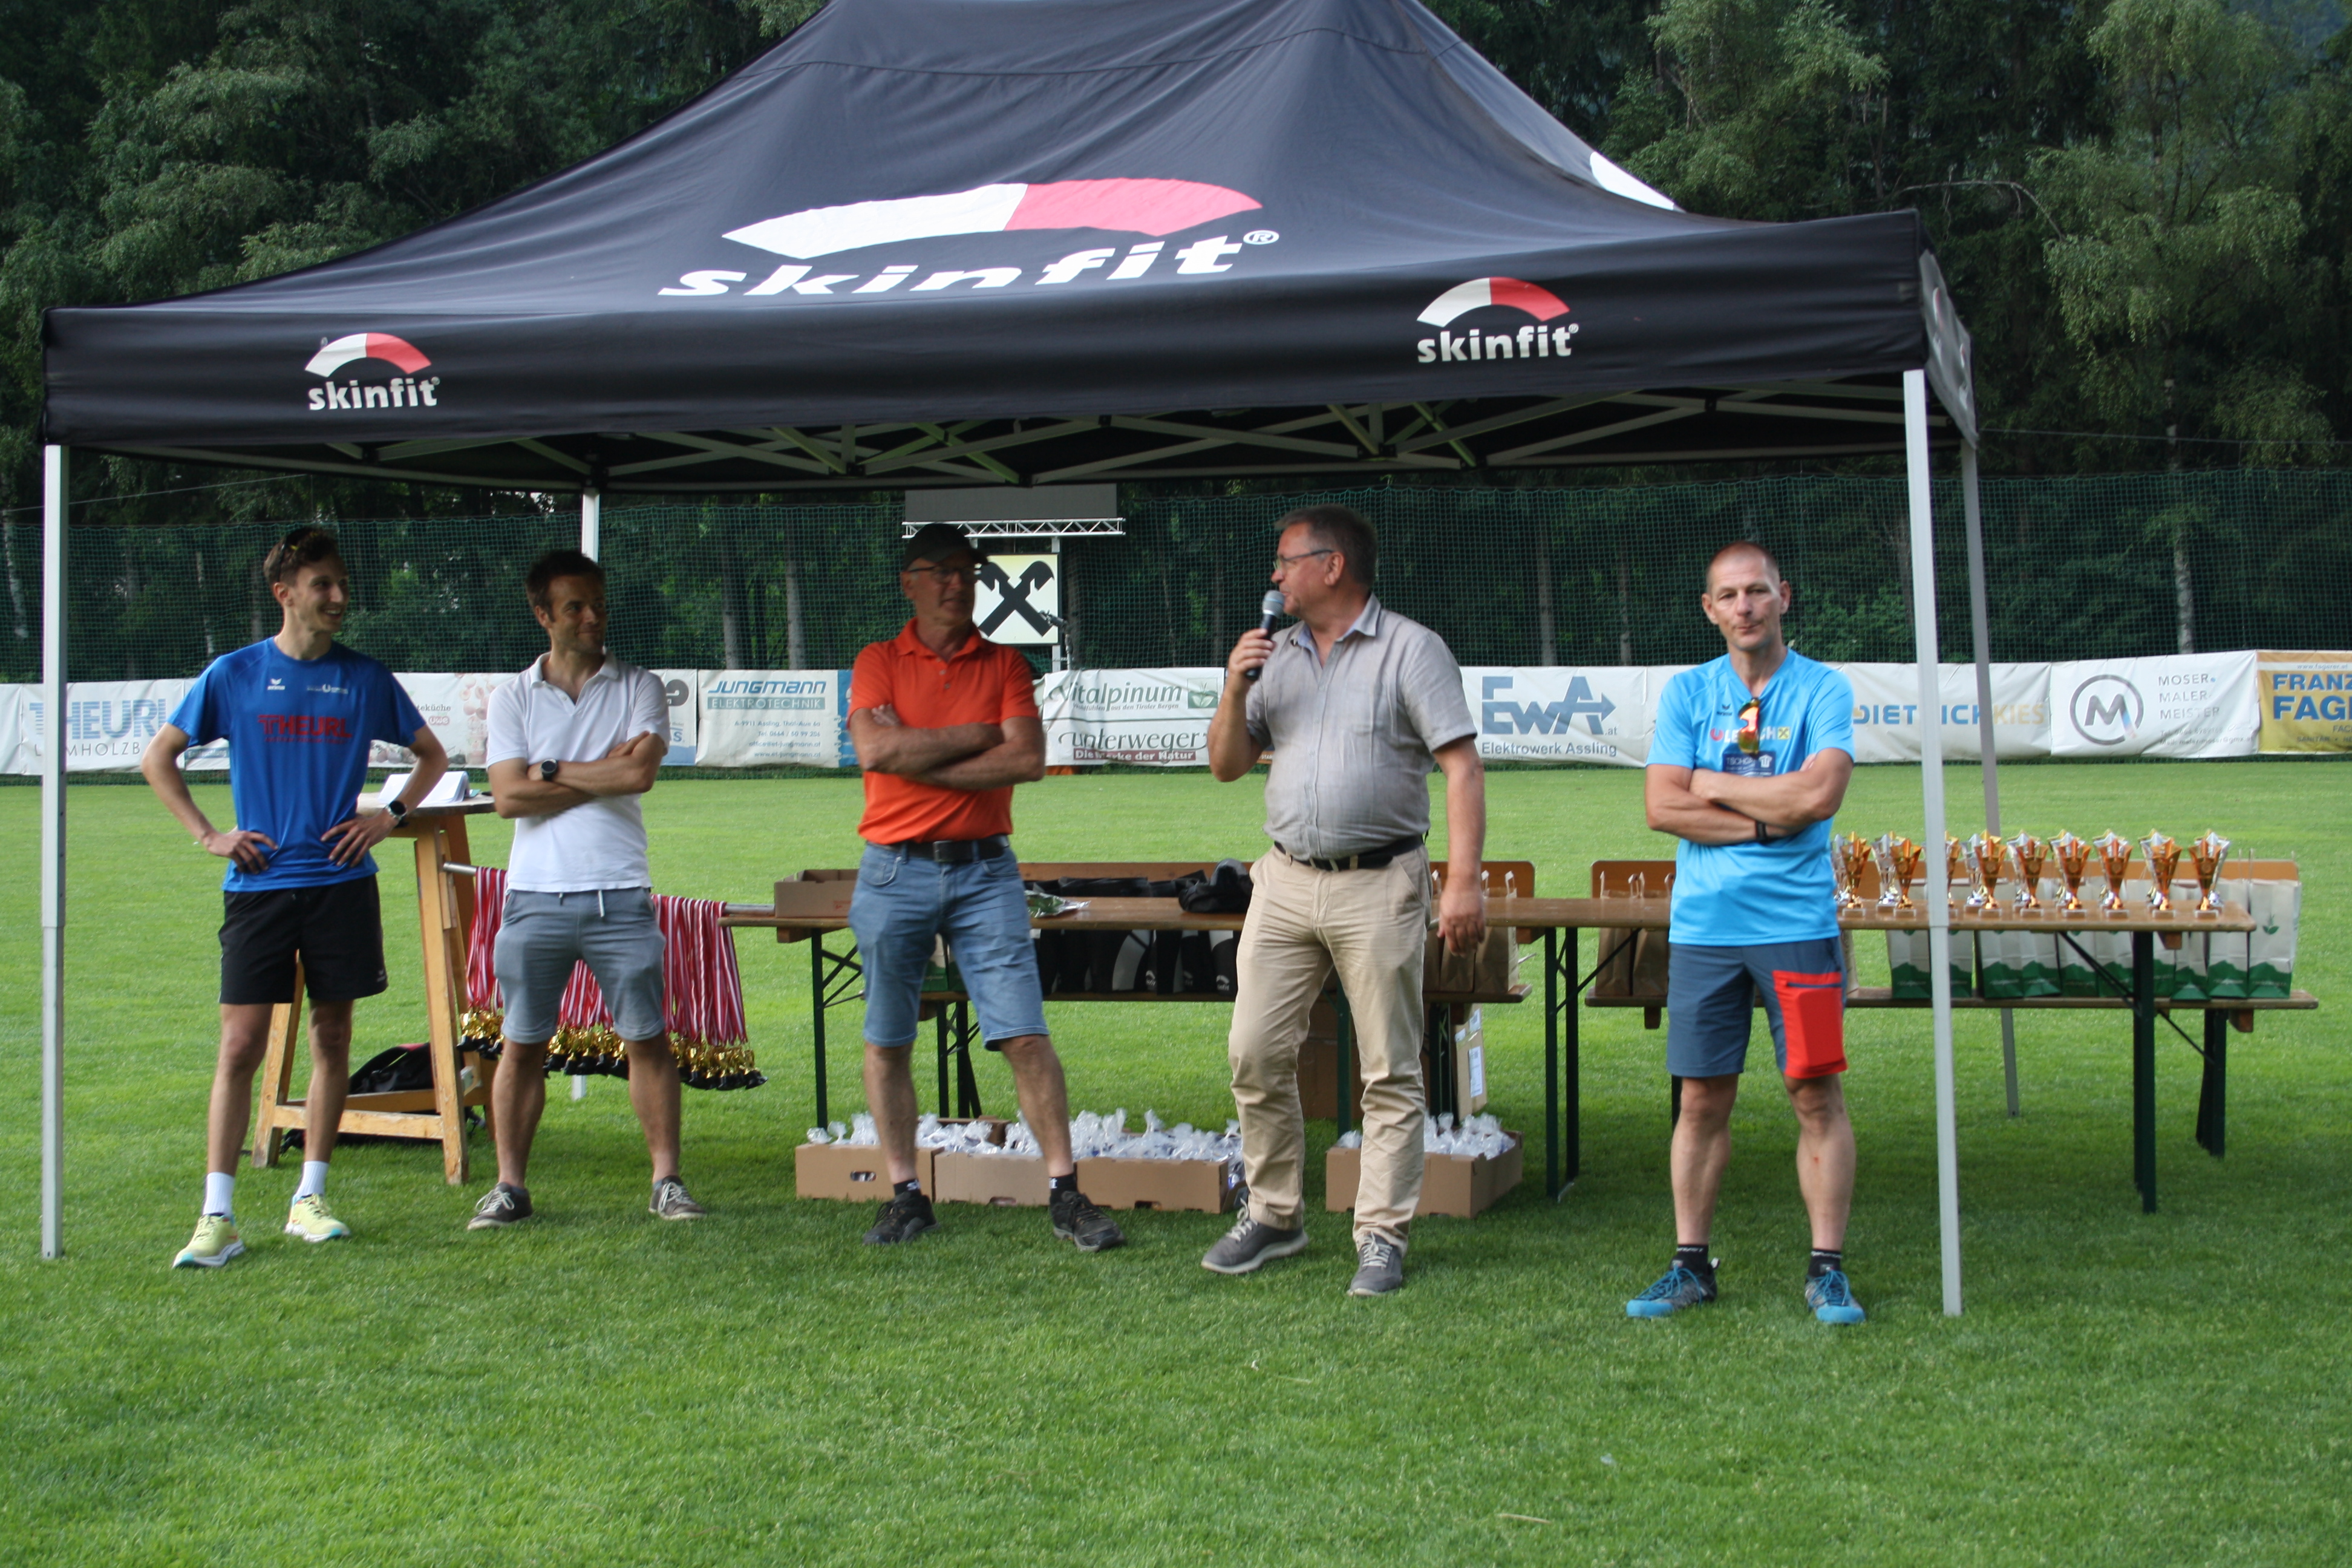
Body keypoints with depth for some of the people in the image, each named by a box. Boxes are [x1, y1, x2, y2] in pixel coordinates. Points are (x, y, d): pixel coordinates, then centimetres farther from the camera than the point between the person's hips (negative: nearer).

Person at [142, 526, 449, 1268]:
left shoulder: (364, 677, 6)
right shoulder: (234, 674, 1)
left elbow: (432, 754, 18)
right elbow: (158, 759, 9)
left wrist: (390, 815, 4)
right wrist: (208, 834, 0)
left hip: (341, 881, 2)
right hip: (258, 883, -2)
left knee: (332, 1039, 6)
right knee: (241, 1044, -7)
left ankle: (309, 1199, 17)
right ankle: (217, 1217, -5)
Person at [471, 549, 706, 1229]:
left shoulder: (638, 688, 6)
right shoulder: (513, 698, 8)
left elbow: (640, 771, -11)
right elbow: (509, 796, -4)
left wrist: (552, 771, -3)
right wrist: (602, 776, -5)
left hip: (619, 896, -1)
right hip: (536, 894, 1)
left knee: (648, 1038, 1)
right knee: (522, 1043, 5)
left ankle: (667, 1181, 10)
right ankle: (510, 1186, 14)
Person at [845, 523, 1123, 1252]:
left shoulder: (1005, 665, 8)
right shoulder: (879, 662, 5)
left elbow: (1029, 759, -8)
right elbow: (876, 749, -12)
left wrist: (920, 760, -9)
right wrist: (976, 735, -8)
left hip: (983, 870, 0)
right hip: (895, 871, 0)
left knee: (1026, 1034, -5)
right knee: (887, 1041, 5)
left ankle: (1064, 1193, 0)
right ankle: (905, 1194, 16)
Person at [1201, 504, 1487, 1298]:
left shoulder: (1410, 649, -3)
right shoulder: (1276, 657, 14)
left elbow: (1462, 767, -9)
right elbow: (1227, 765, 16)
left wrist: (1465, 880, -19)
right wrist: (1235, 690, -3)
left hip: (1378, 884, -5)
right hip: (1286, 882, 5)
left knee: (1390, 1071, -1)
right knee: (1256, 1054, 3)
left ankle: (1382, 1237, 6)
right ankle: (1273, 1216, 18)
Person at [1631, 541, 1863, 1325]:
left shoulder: (1823, 690, 2)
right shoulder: (1686, 693, 8)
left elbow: (1818, 795, -14)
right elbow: (1662, 807, -3)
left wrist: (1710, 783, -5)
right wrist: (1770, 819, -8)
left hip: (1797, 922, -2)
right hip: (1704, 926, 2)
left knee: (1816, 1094, -1)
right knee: (1703, 1098, 6)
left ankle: (1827, 1268, 7)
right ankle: (1691, 1263, 15)